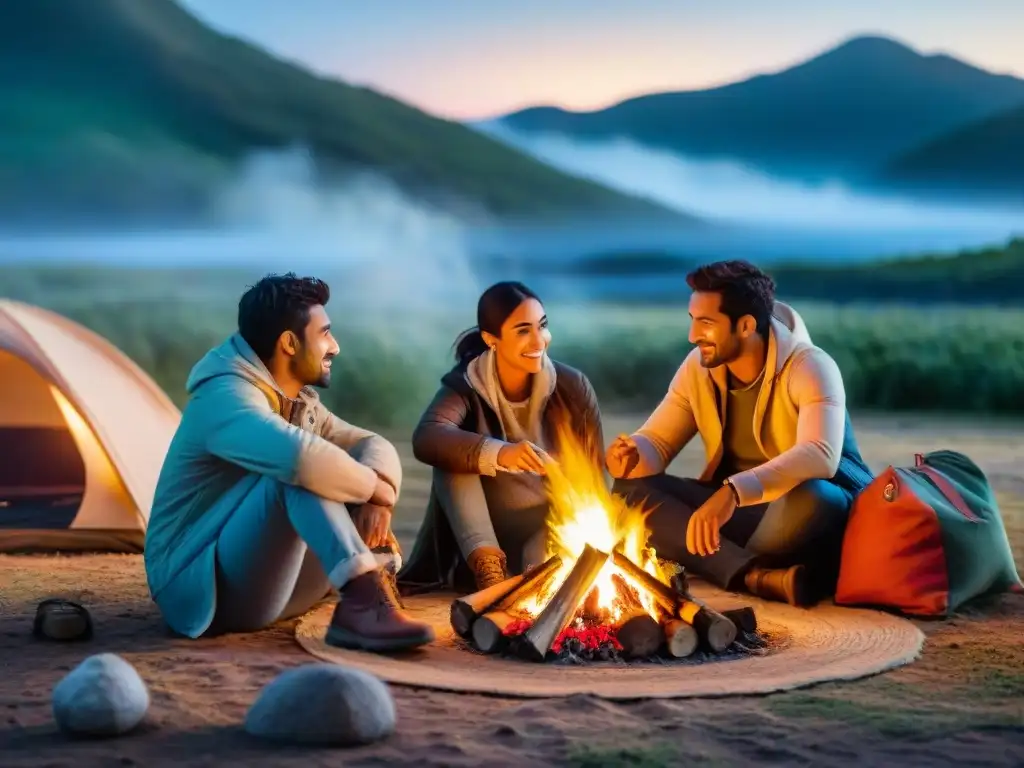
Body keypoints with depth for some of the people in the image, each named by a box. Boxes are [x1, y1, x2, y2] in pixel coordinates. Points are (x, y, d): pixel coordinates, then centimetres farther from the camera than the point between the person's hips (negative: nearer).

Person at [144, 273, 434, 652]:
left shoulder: (300, 404, 11)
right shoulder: (225, 398, -19)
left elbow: (374, 445, 10)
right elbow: (302, 456, -38)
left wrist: (376, 496, -14)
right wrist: (376, 489, -22)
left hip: (263, 583, 9)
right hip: (198, 586, -9)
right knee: (297, 472, -32)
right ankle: (366, 602, -39)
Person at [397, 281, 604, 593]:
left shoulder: (572, 387, -7)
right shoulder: (466, 385, -10)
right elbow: (426, 439, -31)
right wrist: (498, 453, -49)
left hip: (550, 535, -2)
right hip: (482, 542, 2)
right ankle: (488, 567, -33)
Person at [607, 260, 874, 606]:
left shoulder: (809, 368, -19)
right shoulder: (698, 367, 0)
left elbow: (820, 456, -36)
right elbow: (656, 443, 5)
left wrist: (732, 491, -50)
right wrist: (633, 453, -22)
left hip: (815, 507, -6)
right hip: (738, 509, 7)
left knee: (808, 498, -42)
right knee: (631, 490, -18)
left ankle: (721, 569, -19)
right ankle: (758, 576, -36)